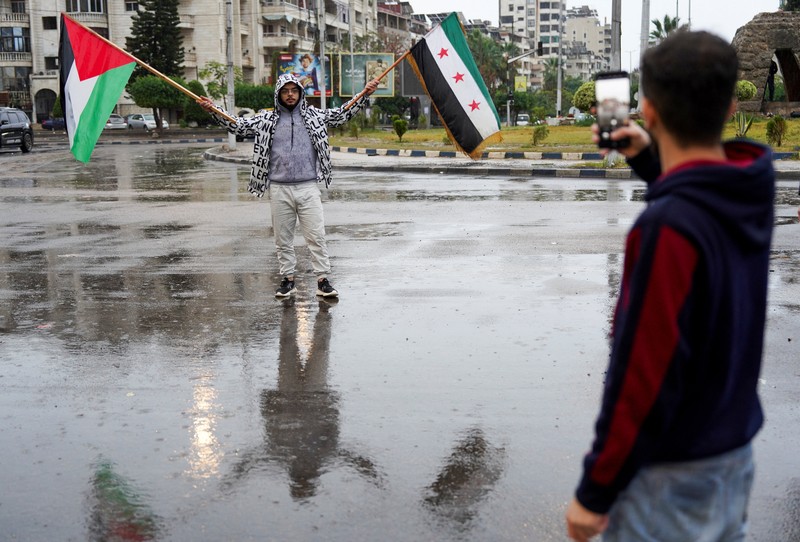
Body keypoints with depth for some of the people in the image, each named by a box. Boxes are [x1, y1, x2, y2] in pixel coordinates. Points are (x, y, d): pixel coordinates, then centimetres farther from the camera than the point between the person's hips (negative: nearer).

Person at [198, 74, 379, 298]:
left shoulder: (314, 115, 8)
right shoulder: (267, 119, 7)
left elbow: (342, 114, 10)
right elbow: (238, 126, 7)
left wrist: (364, 95, 0)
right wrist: (213, 110, -3)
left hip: (308, 188, -1)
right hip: (279, 189, 1)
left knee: (316, 235, -3)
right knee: (283, 238, 8)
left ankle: (323, 280, 2)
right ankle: (287, 279, 18)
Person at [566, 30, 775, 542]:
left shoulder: (668, 227, -27)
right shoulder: (755, 190, -4)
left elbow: (646, 373, -25)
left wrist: (596, 491, -17)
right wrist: (648, 158, 20)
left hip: (672, 474, -7)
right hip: (735, 455, 8)